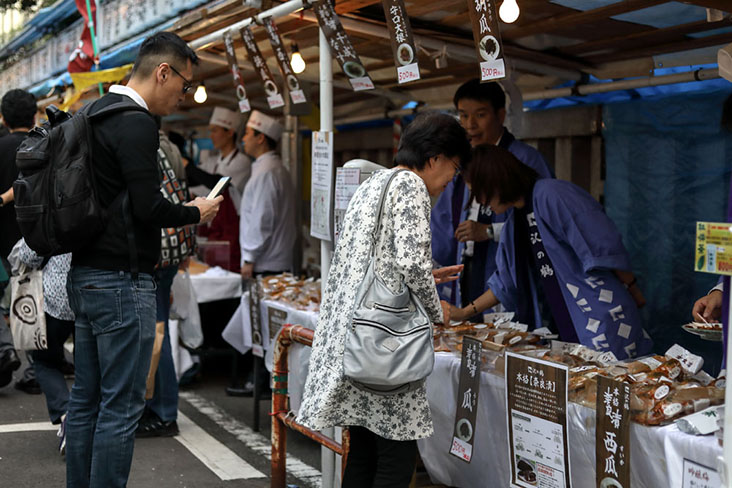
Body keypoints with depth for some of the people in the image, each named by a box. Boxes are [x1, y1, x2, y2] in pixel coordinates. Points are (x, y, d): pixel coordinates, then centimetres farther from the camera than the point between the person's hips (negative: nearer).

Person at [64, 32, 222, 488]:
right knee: (122, 404, -3)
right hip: (121, 280, -10)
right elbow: (149, 207, -21)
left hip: (84, 275, 10)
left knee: (86, 399, 15)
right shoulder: (136, 124, -15)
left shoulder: (94, 113, 15)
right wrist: (195, 213, -3)